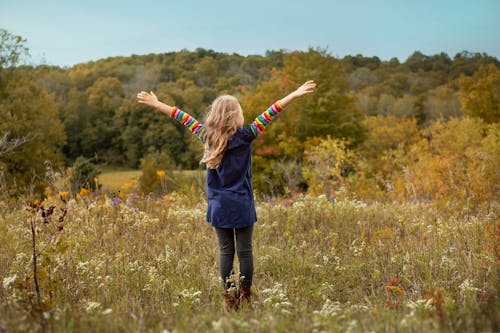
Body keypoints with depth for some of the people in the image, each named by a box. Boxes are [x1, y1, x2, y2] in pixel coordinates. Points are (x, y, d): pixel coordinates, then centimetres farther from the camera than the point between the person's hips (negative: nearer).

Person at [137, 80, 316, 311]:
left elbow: (185, 119, 11)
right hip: (241, 205, -3)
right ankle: (245, 298, 8)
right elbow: (268, 115, -12)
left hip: (219, 206, 3)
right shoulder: (244, 136, -9)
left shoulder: (208, 136, 1)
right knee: (244, 251, 3)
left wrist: (156, 104, 21)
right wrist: (295, 94, -15)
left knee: (225, 251, 8)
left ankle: (228, 298, 12)